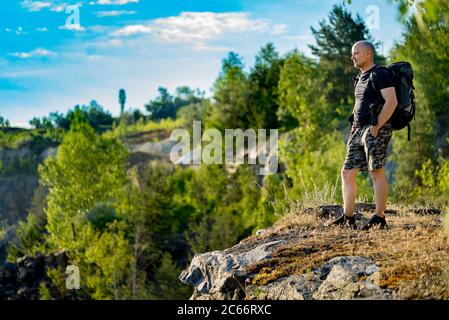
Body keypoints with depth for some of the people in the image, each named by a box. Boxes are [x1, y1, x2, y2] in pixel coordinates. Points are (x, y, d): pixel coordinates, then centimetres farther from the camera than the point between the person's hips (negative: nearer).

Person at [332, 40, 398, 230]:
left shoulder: (379, 74, -8)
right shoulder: (361, 78, 21)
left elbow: (391, 101, -18)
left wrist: (377, 127, -19)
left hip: (375, 130, -10)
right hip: (359, 131, 10)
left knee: (376, 172, -8)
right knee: (347, 173, 6)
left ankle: (379, 218, -5)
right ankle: (347, 218, 10)